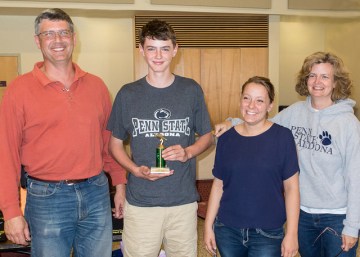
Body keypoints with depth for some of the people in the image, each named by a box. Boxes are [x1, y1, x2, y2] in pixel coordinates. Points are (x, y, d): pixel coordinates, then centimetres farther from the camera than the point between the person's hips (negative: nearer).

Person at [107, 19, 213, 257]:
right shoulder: (128, 94, 0)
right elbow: (115, 142, 8)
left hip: (184, 201, 1)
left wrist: (188, 152, -11)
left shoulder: (191, 90, 2)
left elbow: (207, 137, 10)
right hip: (140, 201, 0)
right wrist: (136, 169, -10)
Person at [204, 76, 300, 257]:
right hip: (227, 231, 3)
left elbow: (291, 188, -6)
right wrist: (208, 225, 6)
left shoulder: (282, 137, -7)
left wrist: (292, 233, -8)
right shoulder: (226, 139, 1)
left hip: (267, 235, -2)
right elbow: (218, 185, 6)